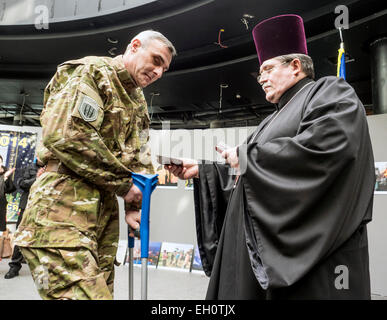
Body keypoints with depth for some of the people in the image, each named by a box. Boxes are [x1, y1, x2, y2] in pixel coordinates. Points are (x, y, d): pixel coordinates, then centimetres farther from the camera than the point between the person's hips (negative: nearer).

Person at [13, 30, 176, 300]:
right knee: (82, 292, -14)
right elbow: (66, 135, -20)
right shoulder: (93, 71, -5)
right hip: (62, 208, -8)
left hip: (104, 213, 8)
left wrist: (135, 204, -2)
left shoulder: (138, 101, 21)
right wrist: (124, 183, -12)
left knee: (101, 290, 13)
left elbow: (140, 157, 14)